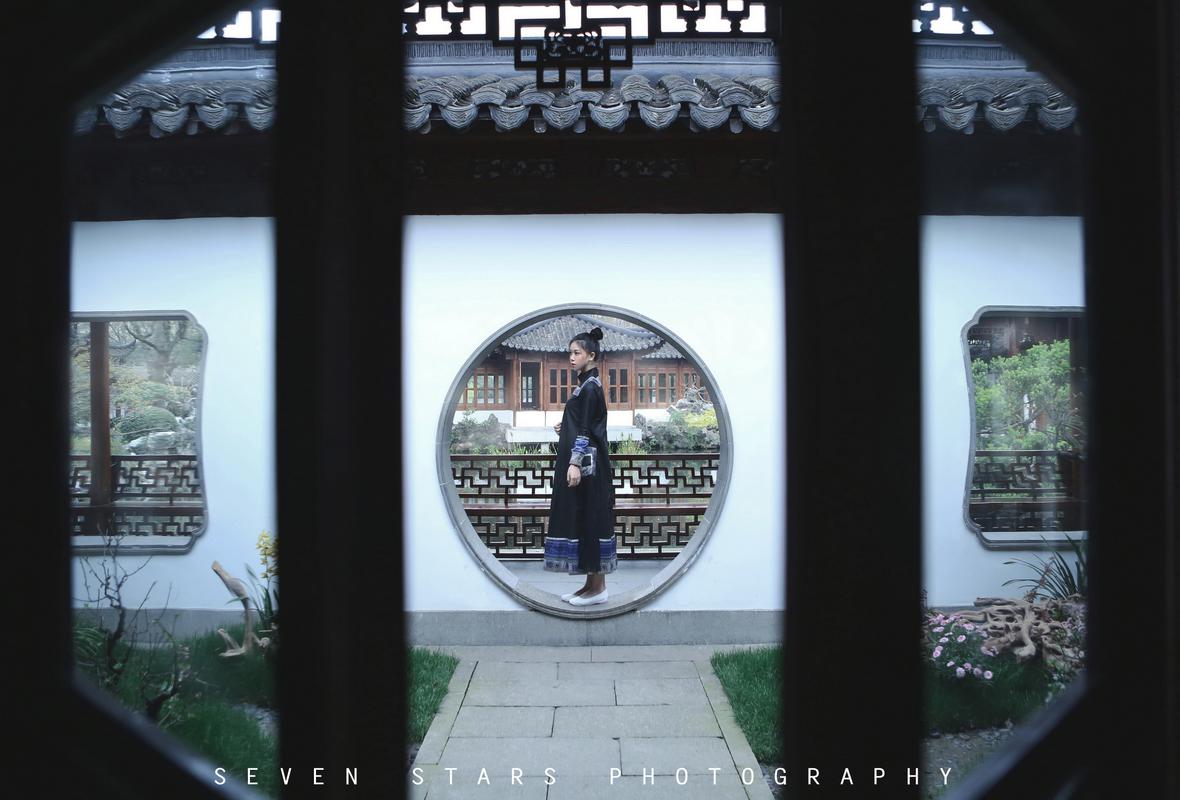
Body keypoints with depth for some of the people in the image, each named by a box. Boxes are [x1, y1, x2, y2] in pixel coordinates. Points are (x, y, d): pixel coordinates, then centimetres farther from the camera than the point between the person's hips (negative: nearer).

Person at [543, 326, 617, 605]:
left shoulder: (590, 387, -13)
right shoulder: (587, 384, 15)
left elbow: (587, 429, -19)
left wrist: (575, 463, -23)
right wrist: (564, 428, 10)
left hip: (586, 464, -10)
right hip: (581, 462, 10)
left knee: (589, 519, -5)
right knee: (580, 520, 11)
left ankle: (598, 587, 0)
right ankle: (591, 584, 15)